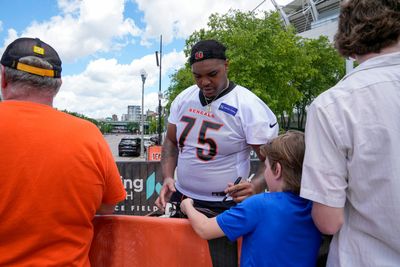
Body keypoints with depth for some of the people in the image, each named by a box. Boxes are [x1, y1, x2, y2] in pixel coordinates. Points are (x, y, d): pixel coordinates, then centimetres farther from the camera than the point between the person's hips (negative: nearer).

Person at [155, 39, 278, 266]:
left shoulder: (249, 106, -16)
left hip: (223, 209, -5)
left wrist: (255, 187, -32)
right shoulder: (183, 99, 0)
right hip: (180, 198, 5)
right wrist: (168, 177, -6)